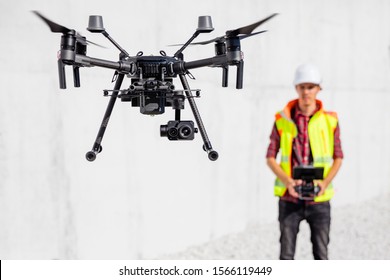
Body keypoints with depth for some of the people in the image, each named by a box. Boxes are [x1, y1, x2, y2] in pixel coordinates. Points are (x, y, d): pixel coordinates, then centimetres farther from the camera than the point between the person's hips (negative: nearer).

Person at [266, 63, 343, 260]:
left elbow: (338, 158, 7)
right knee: (286, 254, 4)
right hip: (289, 198, 0)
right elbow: (270, 158, 3)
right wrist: (287, 181, -14)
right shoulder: (283, 119, 0)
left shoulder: (330, 120, 2)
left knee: (321, 254, 4)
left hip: (319, 199, 0)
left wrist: (325, 182, -11)